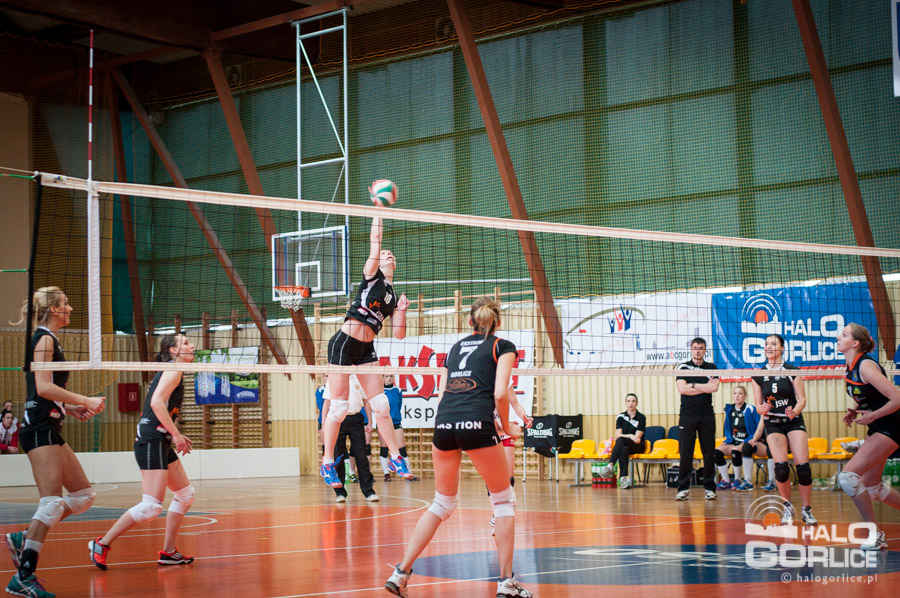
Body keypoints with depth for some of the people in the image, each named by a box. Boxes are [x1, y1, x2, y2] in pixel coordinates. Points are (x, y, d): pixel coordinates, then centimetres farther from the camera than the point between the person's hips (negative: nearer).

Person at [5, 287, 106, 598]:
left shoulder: (48, 339, 20)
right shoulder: (44, 338, -9)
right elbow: (43, 387, -19)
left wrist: (72, 408, 10)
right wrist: (86, 401, -16)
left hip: (48, 429, 10)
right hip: (39, 428, -10)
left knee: (84, 495, 10)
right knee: (52, 503, -14)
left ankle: (24, 539, 11)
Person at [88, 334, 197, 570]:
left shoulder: (172, 372, 20)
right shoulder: (173, 370, -9)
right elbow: (157, 402, -21)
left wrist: (176, 436, 16)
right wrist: (176, 434, -19)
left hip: (161, 442, 11)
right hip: (152, 441, -11)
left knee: (185, 494, 15)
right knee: (151, 506, -14)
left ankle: (168, 552, 19)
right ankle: (102, 544, -6)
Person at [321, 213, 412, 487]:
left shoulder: (394, 297, 16)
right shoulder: (372, 276, 3)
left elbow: (399, 335, 12)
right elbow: (374, 243, -7)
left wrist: (401, 311, -2)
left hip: (366, 349, 6)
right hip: (344, 342, -6)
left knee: (381, 404, 3)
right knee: (339, 406, -6)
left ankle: (396, 457, 13)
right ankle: (327, 463, 3)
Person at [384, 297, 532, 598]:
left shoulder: (455, 347, 25)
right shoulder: (503, 347, 11)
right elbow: (500, 393, -3)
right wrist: (507, 427, 11)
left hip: (443, 422, 5)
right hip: (477, 423, -5)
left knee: (443, 503, 18)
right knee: (504, 499, 11)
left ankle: (400, 573, 11)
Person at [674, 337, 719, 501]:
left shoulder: (711, 368, 10)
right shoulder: (683, 367, 8)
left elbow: (714, 387, -6)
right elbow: (682, 389, -7)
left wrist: (693, 385, -5)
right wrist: (705, 387, -5)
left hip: (707, 415, 1)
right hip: (687, 415, -1)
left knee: (709, 452, 0)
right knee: (685, 452, -3)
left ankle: (710, 488, 7)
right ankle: (683, 488, 2)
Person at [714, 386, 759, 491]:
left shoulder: (751, 410, -9)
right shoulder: (730, 410, 9)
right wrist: (727, 440, 4)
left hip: (748, 443, -6)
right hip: (735, 442, 6)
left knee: (735, 450, -35)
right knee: (717, 451, -19)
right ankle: (726, 482, -8)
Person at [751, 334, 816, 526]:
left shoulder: (792, 370, 0)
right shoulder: (758, 375, 5)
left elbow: (802, 399, 0)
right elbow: (758, 405, 7)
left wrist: (794, 411, -20)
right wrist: (762, 409, -16)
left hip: (794, 422, -1)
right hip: (773, 424, 1)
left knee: (803, 467, -12)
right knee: (781, 468, -17)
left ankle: (807, 510, 2)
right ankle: (787, 507, 5)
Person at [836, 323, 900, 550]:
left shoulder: (865, 366, -21)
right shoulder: (850, 368, 6)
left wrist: (872, 416, -18)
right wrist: (855, 411, 5)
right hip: (876, 429, 10)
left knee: (848, 476, -18)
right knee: (870, 487, 17)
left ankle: (875, 533, -9)